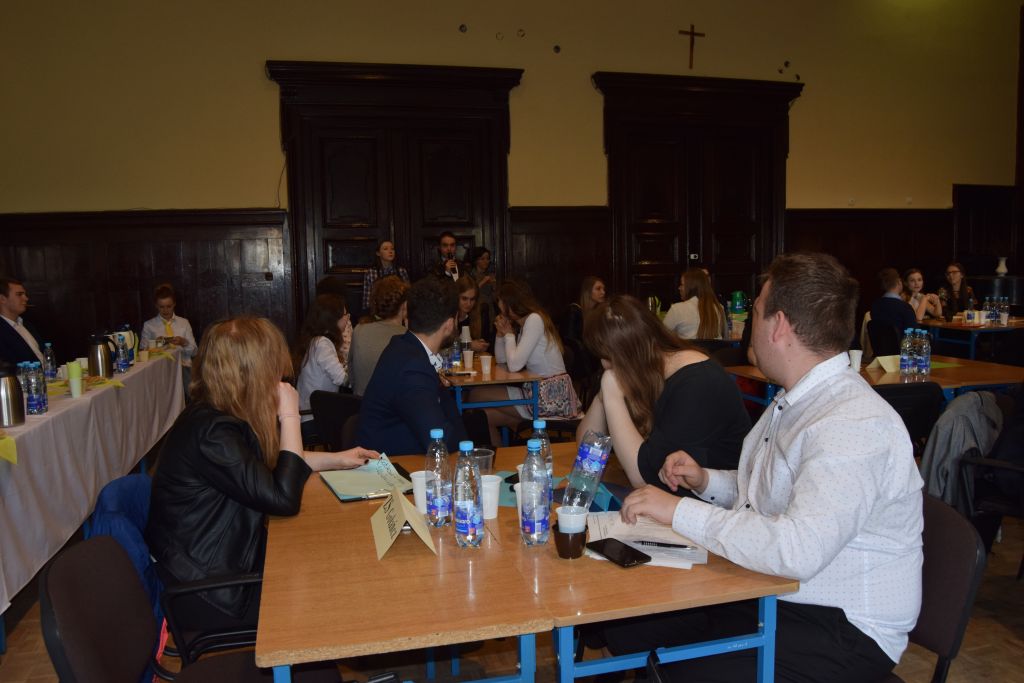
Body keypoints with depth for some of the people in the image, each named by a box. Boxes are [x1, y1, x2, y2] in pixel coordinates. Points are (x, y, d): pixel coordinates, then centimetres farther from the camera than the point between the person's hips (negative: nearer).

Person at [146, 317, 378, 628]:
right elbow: (284, 497, -29)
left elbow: (271, 464, 18)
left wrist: (337, 459, 17)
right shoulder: (211, 430, -30)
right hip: (211, 592, -9)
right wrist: (289, 416, -23)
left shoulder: (217, 415, 1)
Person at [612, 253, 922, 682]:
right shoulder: (793, 401, 7)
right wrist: (706, 481, 2)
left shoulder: (854, 425, -24)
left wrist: (680, 511, -27)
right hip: (769, 594, 8)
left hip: (841, 629, -8)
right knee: (624, 627, 0)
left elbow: (797, 550, -35)